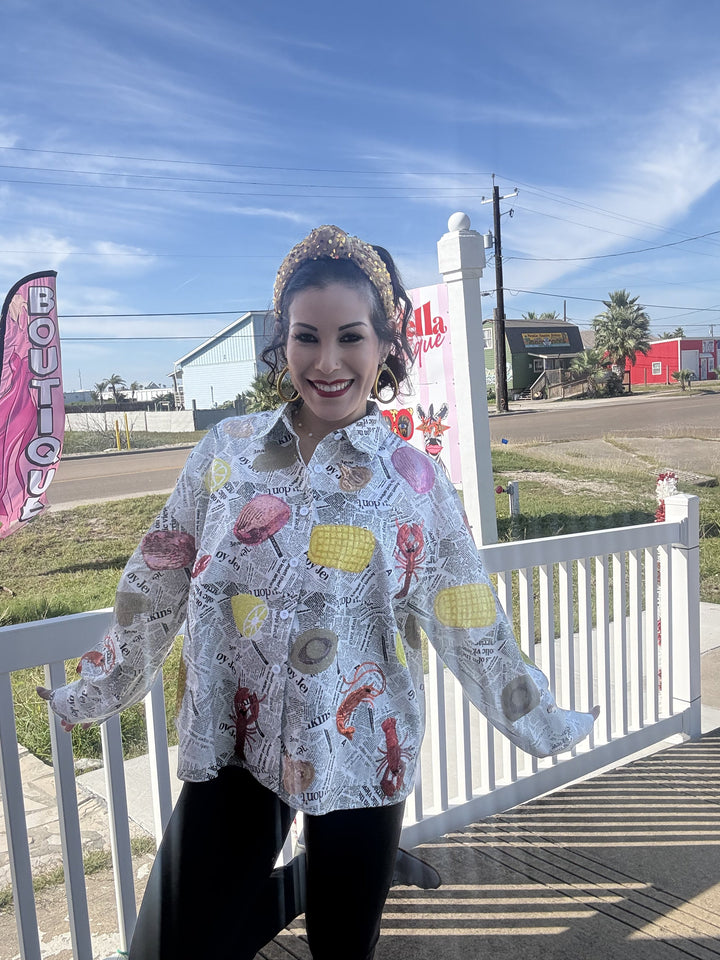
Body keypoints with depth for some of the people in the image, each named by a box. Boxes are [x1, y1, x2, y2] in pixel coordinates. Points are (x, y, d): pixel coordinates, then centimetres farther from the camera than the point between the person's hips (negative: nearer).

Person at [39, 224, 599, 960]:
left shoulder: (412, 479, -6)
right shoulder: (227, 449, -2)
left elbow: (471, 626, 0)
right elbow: (156, 588, 6)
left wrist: (544, 726, 6)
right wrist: (92, 694, 15)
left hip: (356, 751, -1)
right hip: (231, 743, 2)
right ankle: (297, 888, 34)